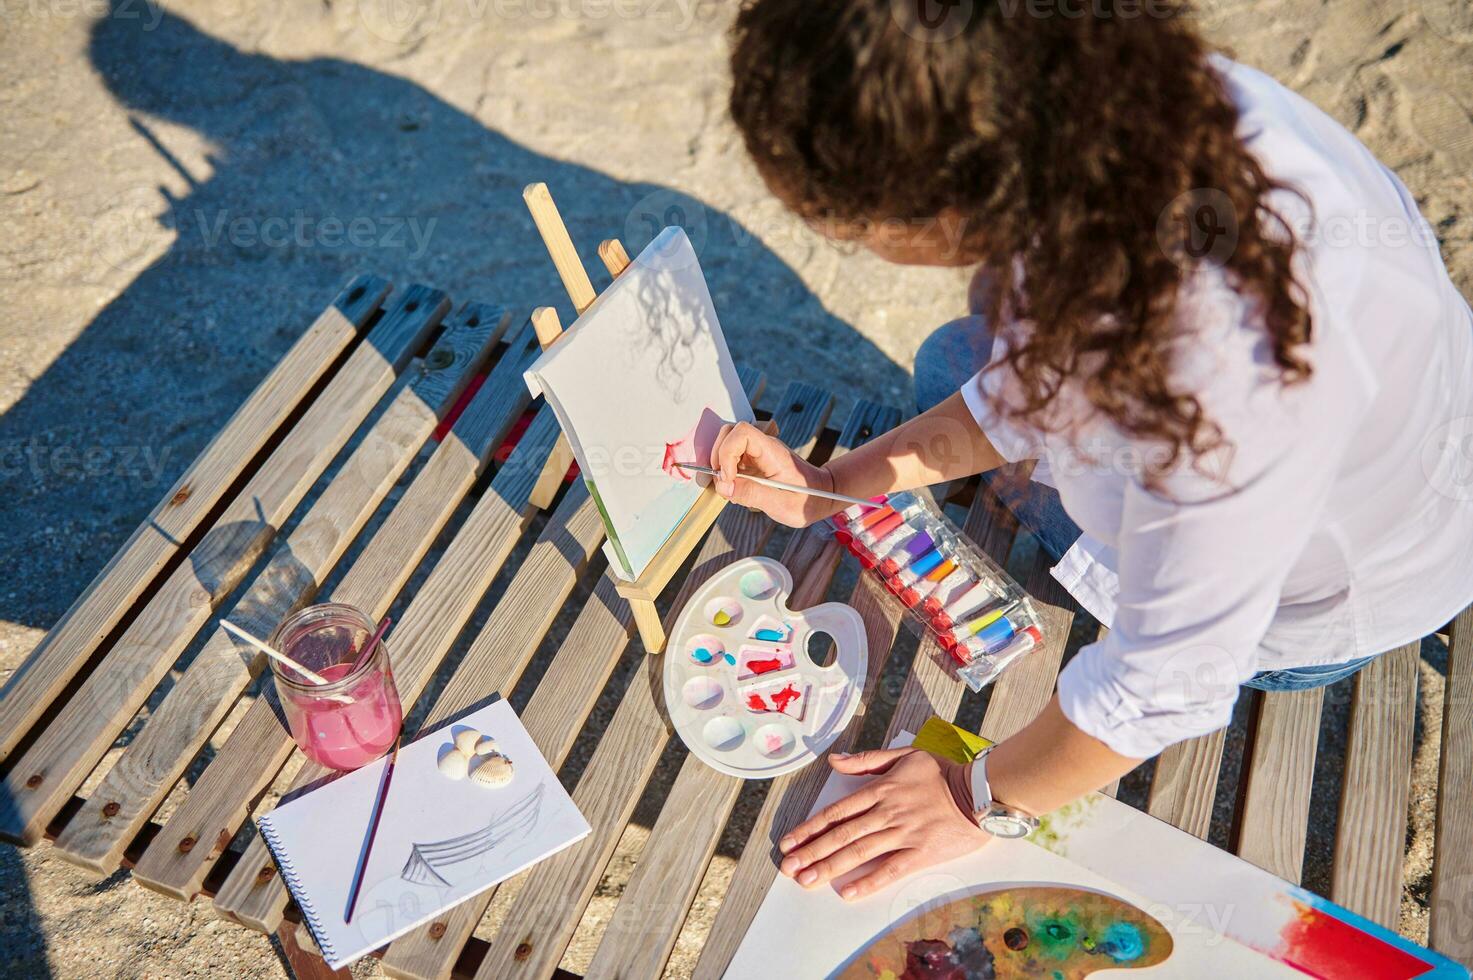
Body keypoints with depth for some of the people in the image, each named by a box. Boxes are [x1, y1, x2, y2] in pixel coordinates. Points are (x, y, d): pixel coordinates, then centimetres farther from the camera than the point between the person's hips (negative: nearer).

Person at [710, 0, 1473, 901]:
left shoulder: (1224, 348, -44)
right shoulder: (1088, 110, -22)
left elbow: (1171, 679, -29)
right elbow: (1040, 374, -6)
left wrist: (985, 802, -14)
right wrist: (834, 486, -7)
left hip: (1311, 604, -5)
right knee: (957, 366, 13)